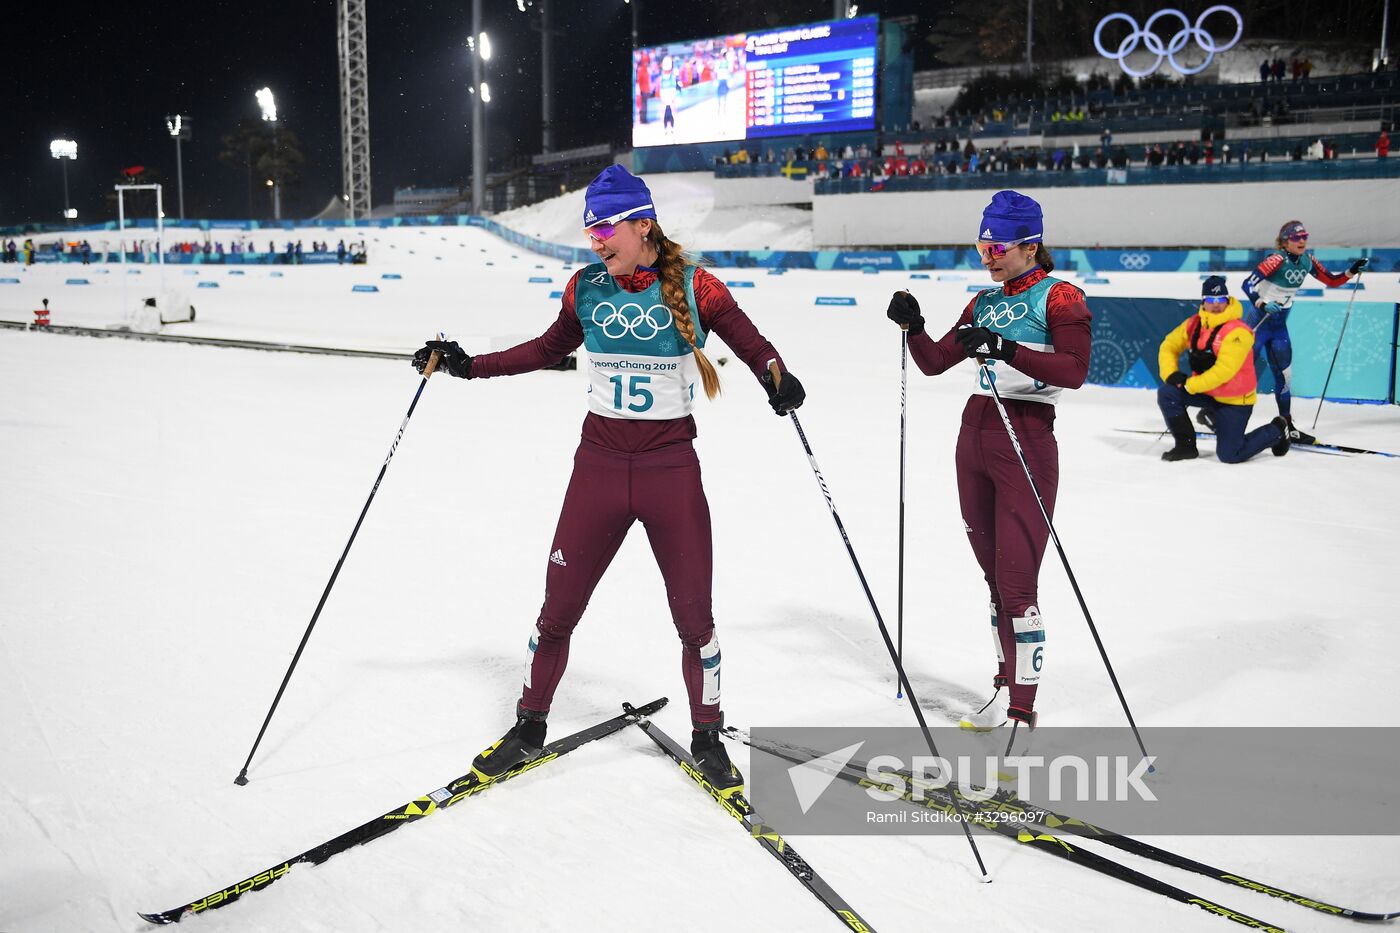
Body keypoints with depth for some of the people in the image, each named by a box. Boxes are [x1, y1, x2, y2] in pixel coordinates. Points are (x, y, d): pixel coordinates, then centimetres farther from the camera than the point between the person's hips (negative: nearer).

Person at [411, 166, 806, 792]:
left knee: (693, 614, 5)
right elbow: (549, 349, 19)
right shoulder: (587, 289, 2)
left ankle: (707, 739, 25)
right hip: (599, 463, 3)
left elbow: (754, 346, 0)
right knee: (559, 605, 7)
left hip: (671, 468, -2)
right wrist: (469, 365, 14)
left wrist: (777, 378, -22)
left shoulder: (696, 289, -8)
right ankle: (529, 726, 28)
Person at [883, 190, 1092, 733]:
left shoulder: (1059, 297, -5)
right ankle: (1007, 687, 21)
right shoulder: (985, 303, 15)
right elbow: (935, 362, 13)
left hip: (1026, 443, -7)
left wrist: (1006, 349, -28)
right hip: (974, 438, 7)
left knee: (1016, 582, -8)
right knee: (994, 576, 11)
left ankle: (1022, 709, -1)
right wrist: (913, 328, -5)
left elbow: (1074, 370, -19)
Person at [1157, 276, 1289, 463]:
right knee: (1167, 393, -17)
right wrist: (1170, 374, -13)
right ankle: (1186, 445, 0)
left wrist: (1190, 385, -25)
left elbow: (1224, 370, -29)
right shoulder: (1194, 324, -2)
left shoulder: (1237, 332, -24)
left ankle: (1276, 431, 21)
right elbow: (1169, 346, 5)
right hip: (1206, 392, 6)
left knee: (1229, 455, -6)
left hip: (1234, 400, -6)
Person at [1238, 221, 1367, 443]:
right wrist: (1262, 305, -39)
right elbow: (1248, 284, -26)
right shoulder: (1277, 259, -19)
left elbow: (1331, 281, 11)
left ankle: (1287, 427, 16)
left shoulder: (1307, 260, 2)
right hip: (1258, 320, -7)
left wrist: (1351, 271, -5)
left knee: (1284, 375, 8)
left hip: (1279, 325, 7)